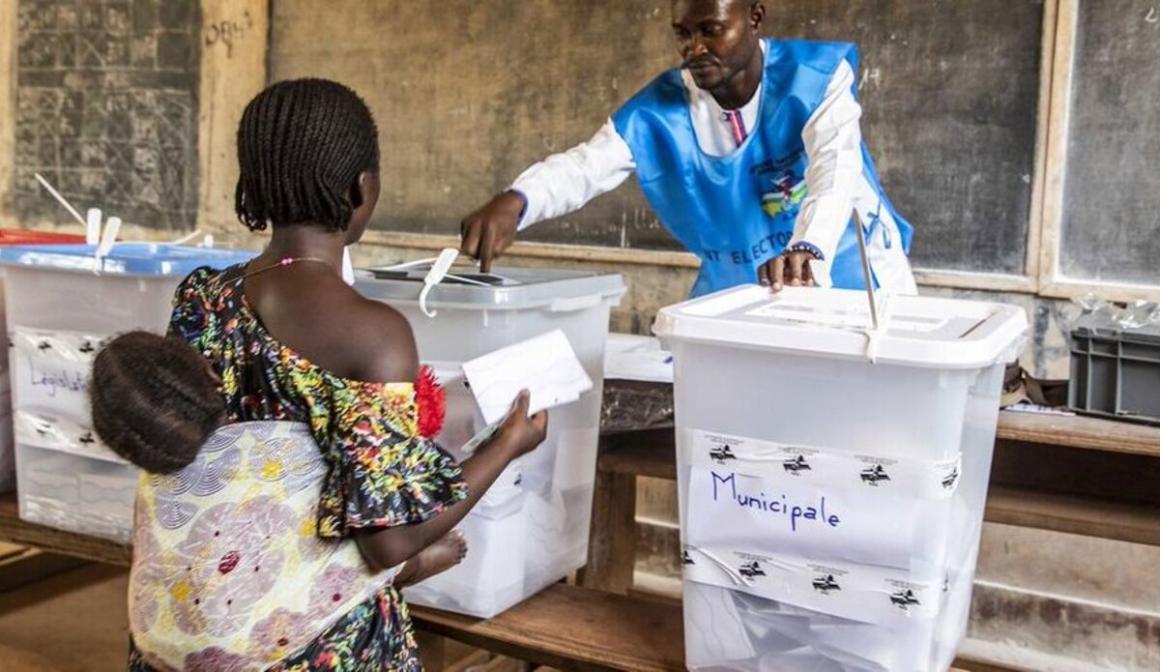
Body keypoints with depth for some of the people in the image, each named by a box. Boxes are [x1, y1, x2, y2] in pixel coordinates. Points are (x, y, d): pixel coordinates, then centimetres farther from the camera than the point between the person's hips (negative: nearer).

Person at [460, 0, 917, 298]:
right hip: (736, 291, 3)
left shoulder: (817, 77, -18)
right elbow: (585, 166, -21)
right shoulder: (660, 109, -11)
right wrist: (515, 202, -44)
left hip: (849, 279, -2)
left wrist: (807, 248, -56)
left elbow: (836, 169, -34)